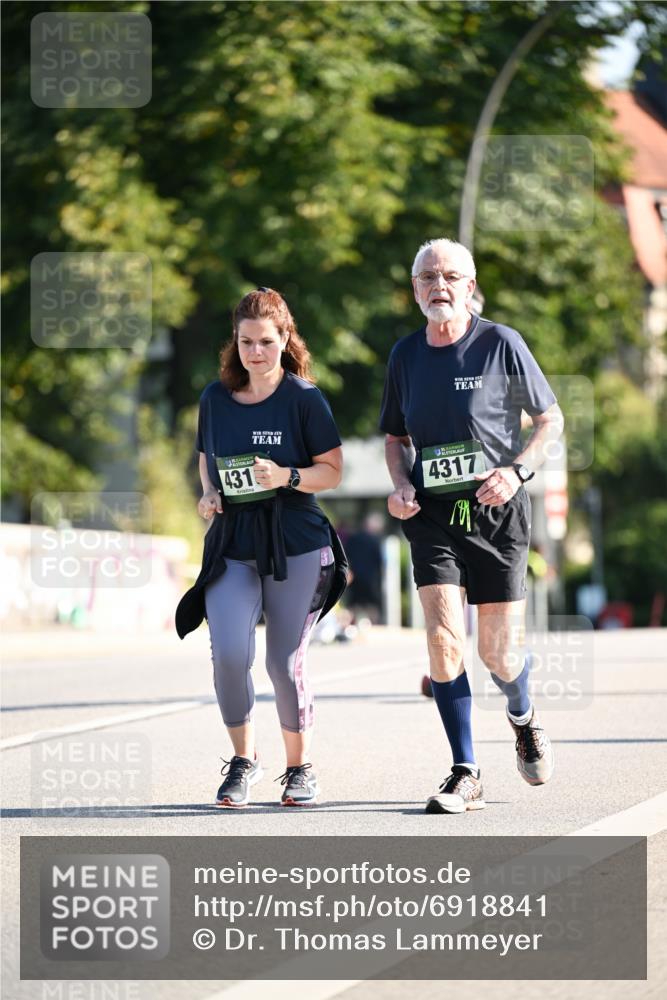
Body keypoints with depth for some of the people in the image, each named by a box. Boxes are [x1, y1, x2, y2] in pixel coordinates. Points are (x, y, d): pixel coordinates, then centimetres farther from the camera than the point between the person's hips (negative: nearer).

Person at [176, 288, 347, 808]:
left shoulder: (304, 398, -5)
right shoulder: (216, 397, 6)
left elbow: (332, 470, -2)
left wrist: (287, 477, -19)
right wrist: (208, 493, 0)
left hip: (295, 546, -2)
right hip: (231, 545, 2)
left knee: (286, 662, 2)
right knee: (229, 653, -14)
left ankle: (300, 766, 22)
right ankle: (244, 759, 7)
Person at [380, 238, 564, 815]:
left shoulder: (501, 344, -6)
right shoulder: (406, 355, 5)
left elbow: (550, 419, 1)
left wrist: (518, 470, -15)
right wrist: (400, 484, -1)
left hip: (496, 513, -2)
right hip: (432, 514, 2)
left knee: (499, 655, 3)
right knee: (444, 636, -16)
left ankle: (524, 719, 39)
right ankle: (465, 775, -8)